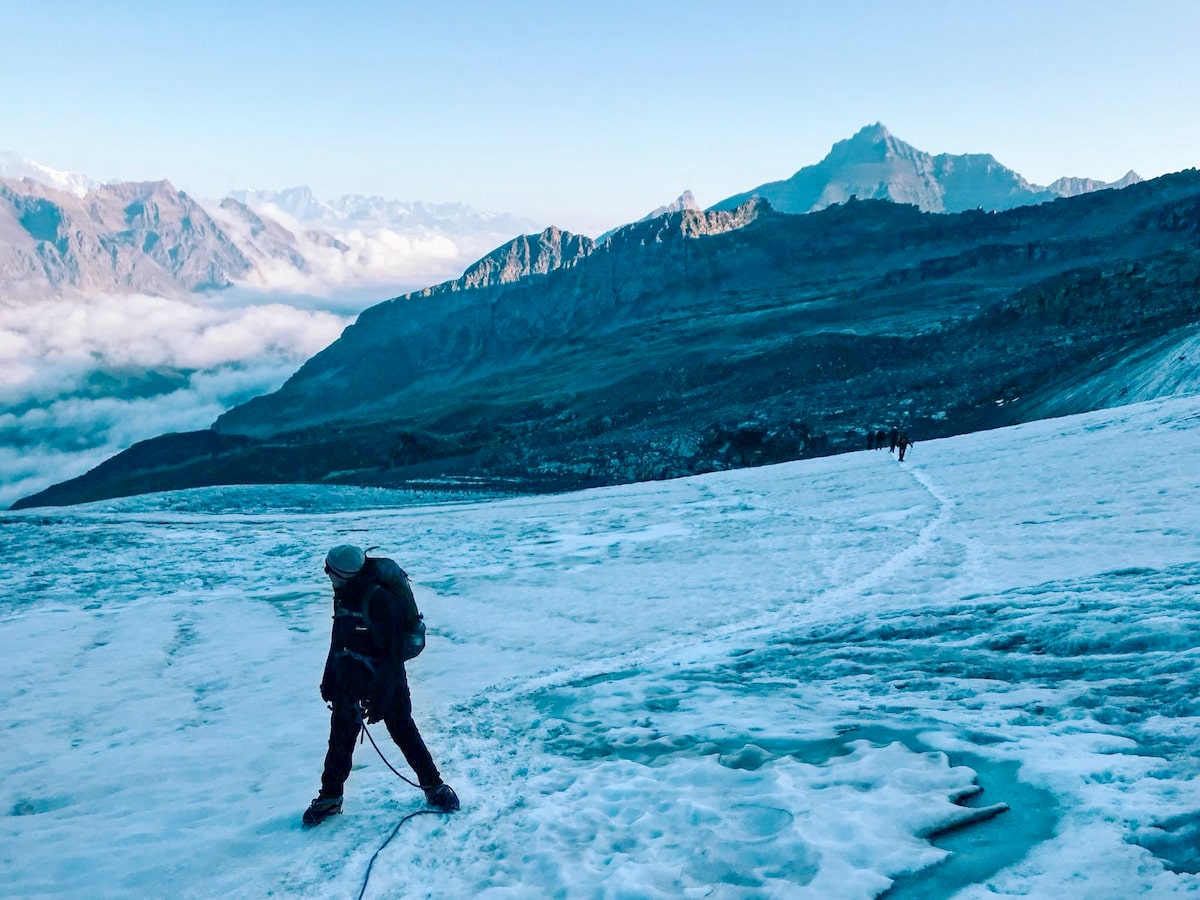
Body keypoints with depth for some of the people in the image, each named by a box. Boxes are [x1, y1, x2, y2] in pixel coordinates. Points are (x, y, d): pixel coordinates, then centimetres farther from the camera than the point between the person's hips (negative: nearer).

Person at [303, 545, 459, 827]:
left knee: (403, 731, 2)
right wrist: (329, 677, 17)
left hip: (385, 675, -6)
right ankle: (330, 798, 22)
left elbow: (392, 654, -23)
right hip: (350, 674, 6)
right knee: (340, 737, 8)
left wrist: (380, 698, -22)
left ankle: (434, 787, 18)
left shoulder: (380, 599, -26)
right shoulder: (344, 593, -2)